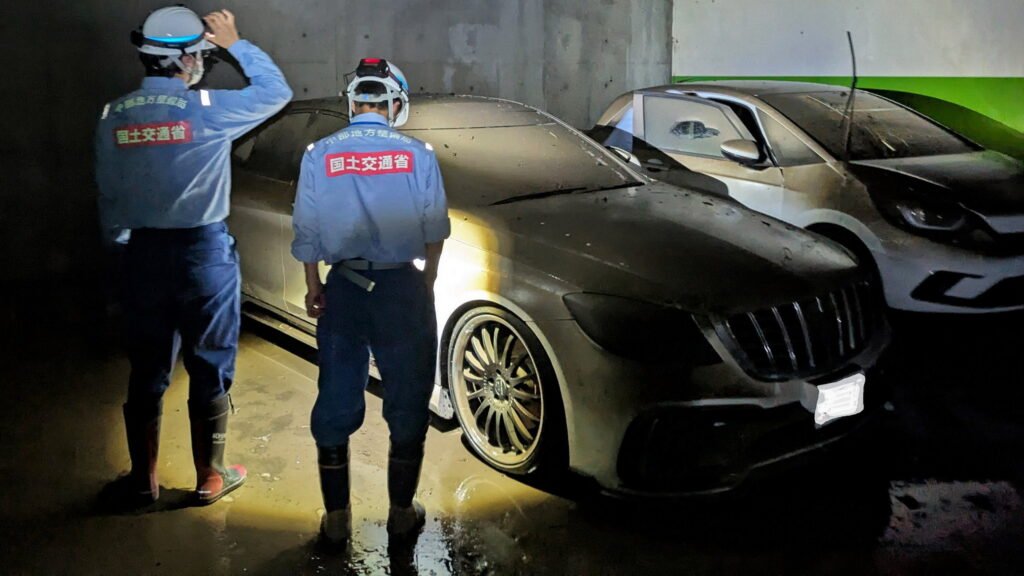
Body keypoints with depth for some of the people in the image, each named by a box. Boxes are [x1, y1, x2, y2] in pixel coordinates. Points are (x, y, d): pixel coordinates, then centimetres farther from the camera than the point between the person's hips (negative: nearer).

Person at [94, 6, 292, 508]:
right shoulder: (207, 109, -13)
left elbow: (108, 194, 7)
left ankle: (143, 481, 24)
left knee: (147, 371, 13)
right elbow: (276, 91, 0)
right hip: (204, 251, -4)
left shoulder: (113, 117, 0)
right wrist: (235, 43, 9)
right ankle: (209, 479, 20)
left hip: (144, 253, 4)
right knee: (209, 370, 9)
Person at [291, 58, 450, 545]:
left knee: (336, 403, 12)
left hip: (344, 289, 1)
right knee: (407, 402, 11)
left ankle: (336, 519, 20)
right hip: (402, 287, -1)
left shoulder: (319, 155, -3)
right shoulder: (417, 155, -5)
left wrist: (313, 287, 12)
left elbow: (307, 231, 0)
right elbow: (435, 229, -1)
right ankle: (401, 515, 21)